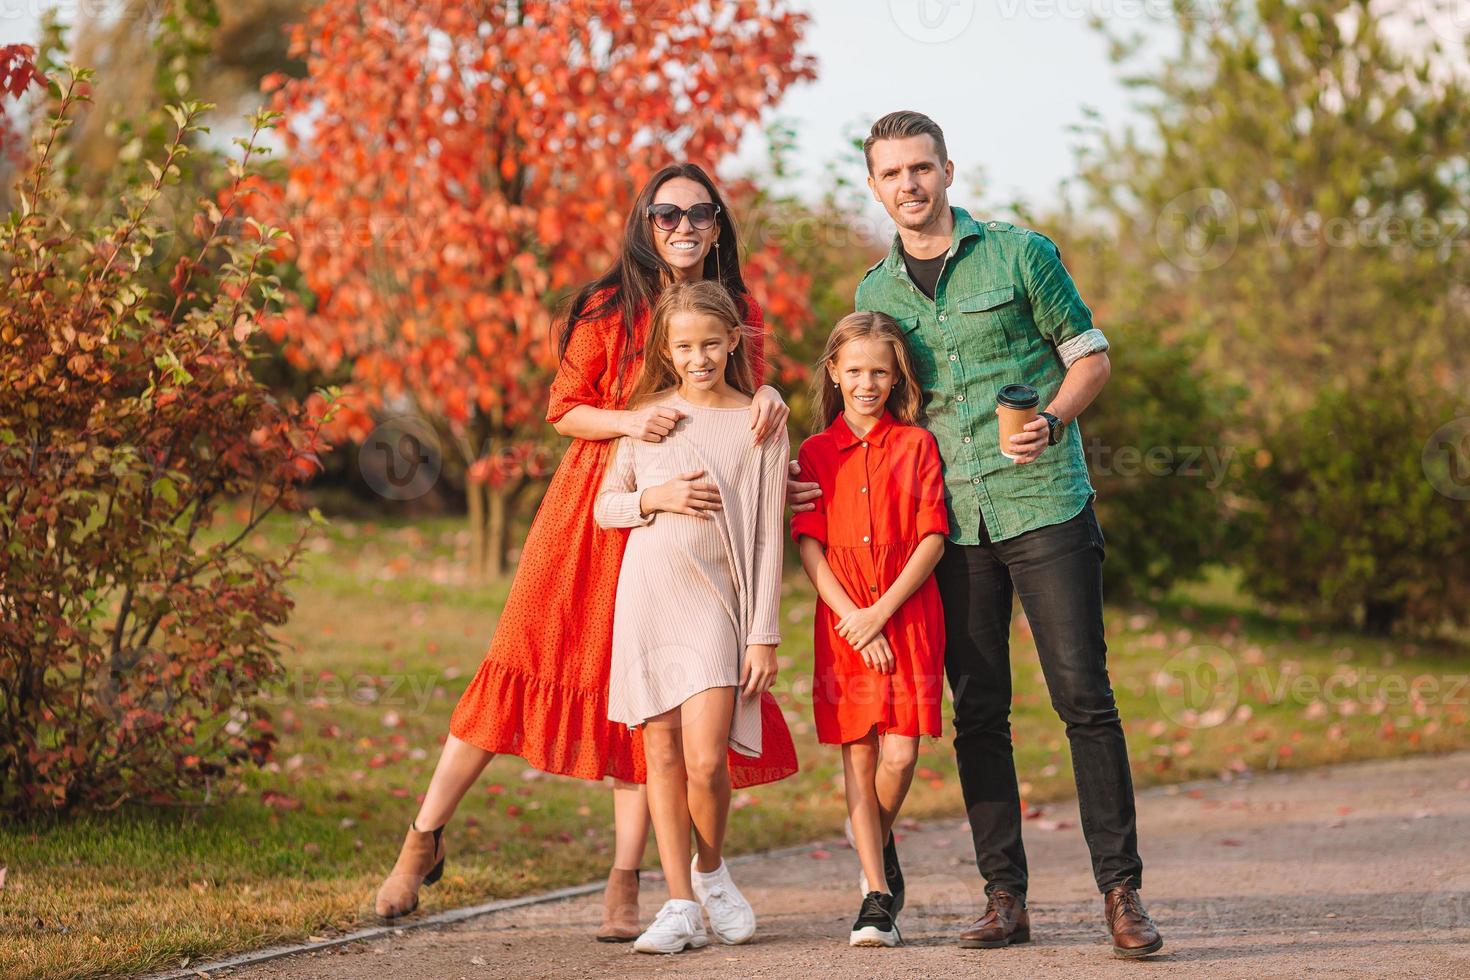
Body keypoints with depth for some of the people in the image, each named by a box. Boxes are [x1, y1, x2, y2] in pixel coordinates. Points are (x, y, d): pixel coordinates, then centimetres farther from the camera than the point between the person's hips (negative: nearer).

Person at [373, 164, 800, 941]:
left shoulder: (740, 313, 5)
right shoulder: (608, 308, -3)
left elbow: (744, 410, 13)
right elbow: (564, 409, 0)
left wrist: (767, 399, -10)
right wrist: (630, 421, -17)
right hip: (595, 507, -2)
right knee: (525, 663, -2)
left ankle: (624, 886, 5)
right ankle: (424, 841, 11)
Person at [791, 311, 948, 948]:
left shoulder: (917, 445, 5)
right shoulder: (816, 453, 8)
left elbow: (932, 540, -1)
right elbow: (809, 548, 2)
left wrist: (880, 613, -11)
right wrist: (852, 619, -10)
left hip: (909, 616, -1)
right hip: (843, 623, 1)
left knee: (900, 755, -8)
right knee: (859, 754, 0)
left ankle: (877, 840, 23)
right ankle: (878, 895, 7)